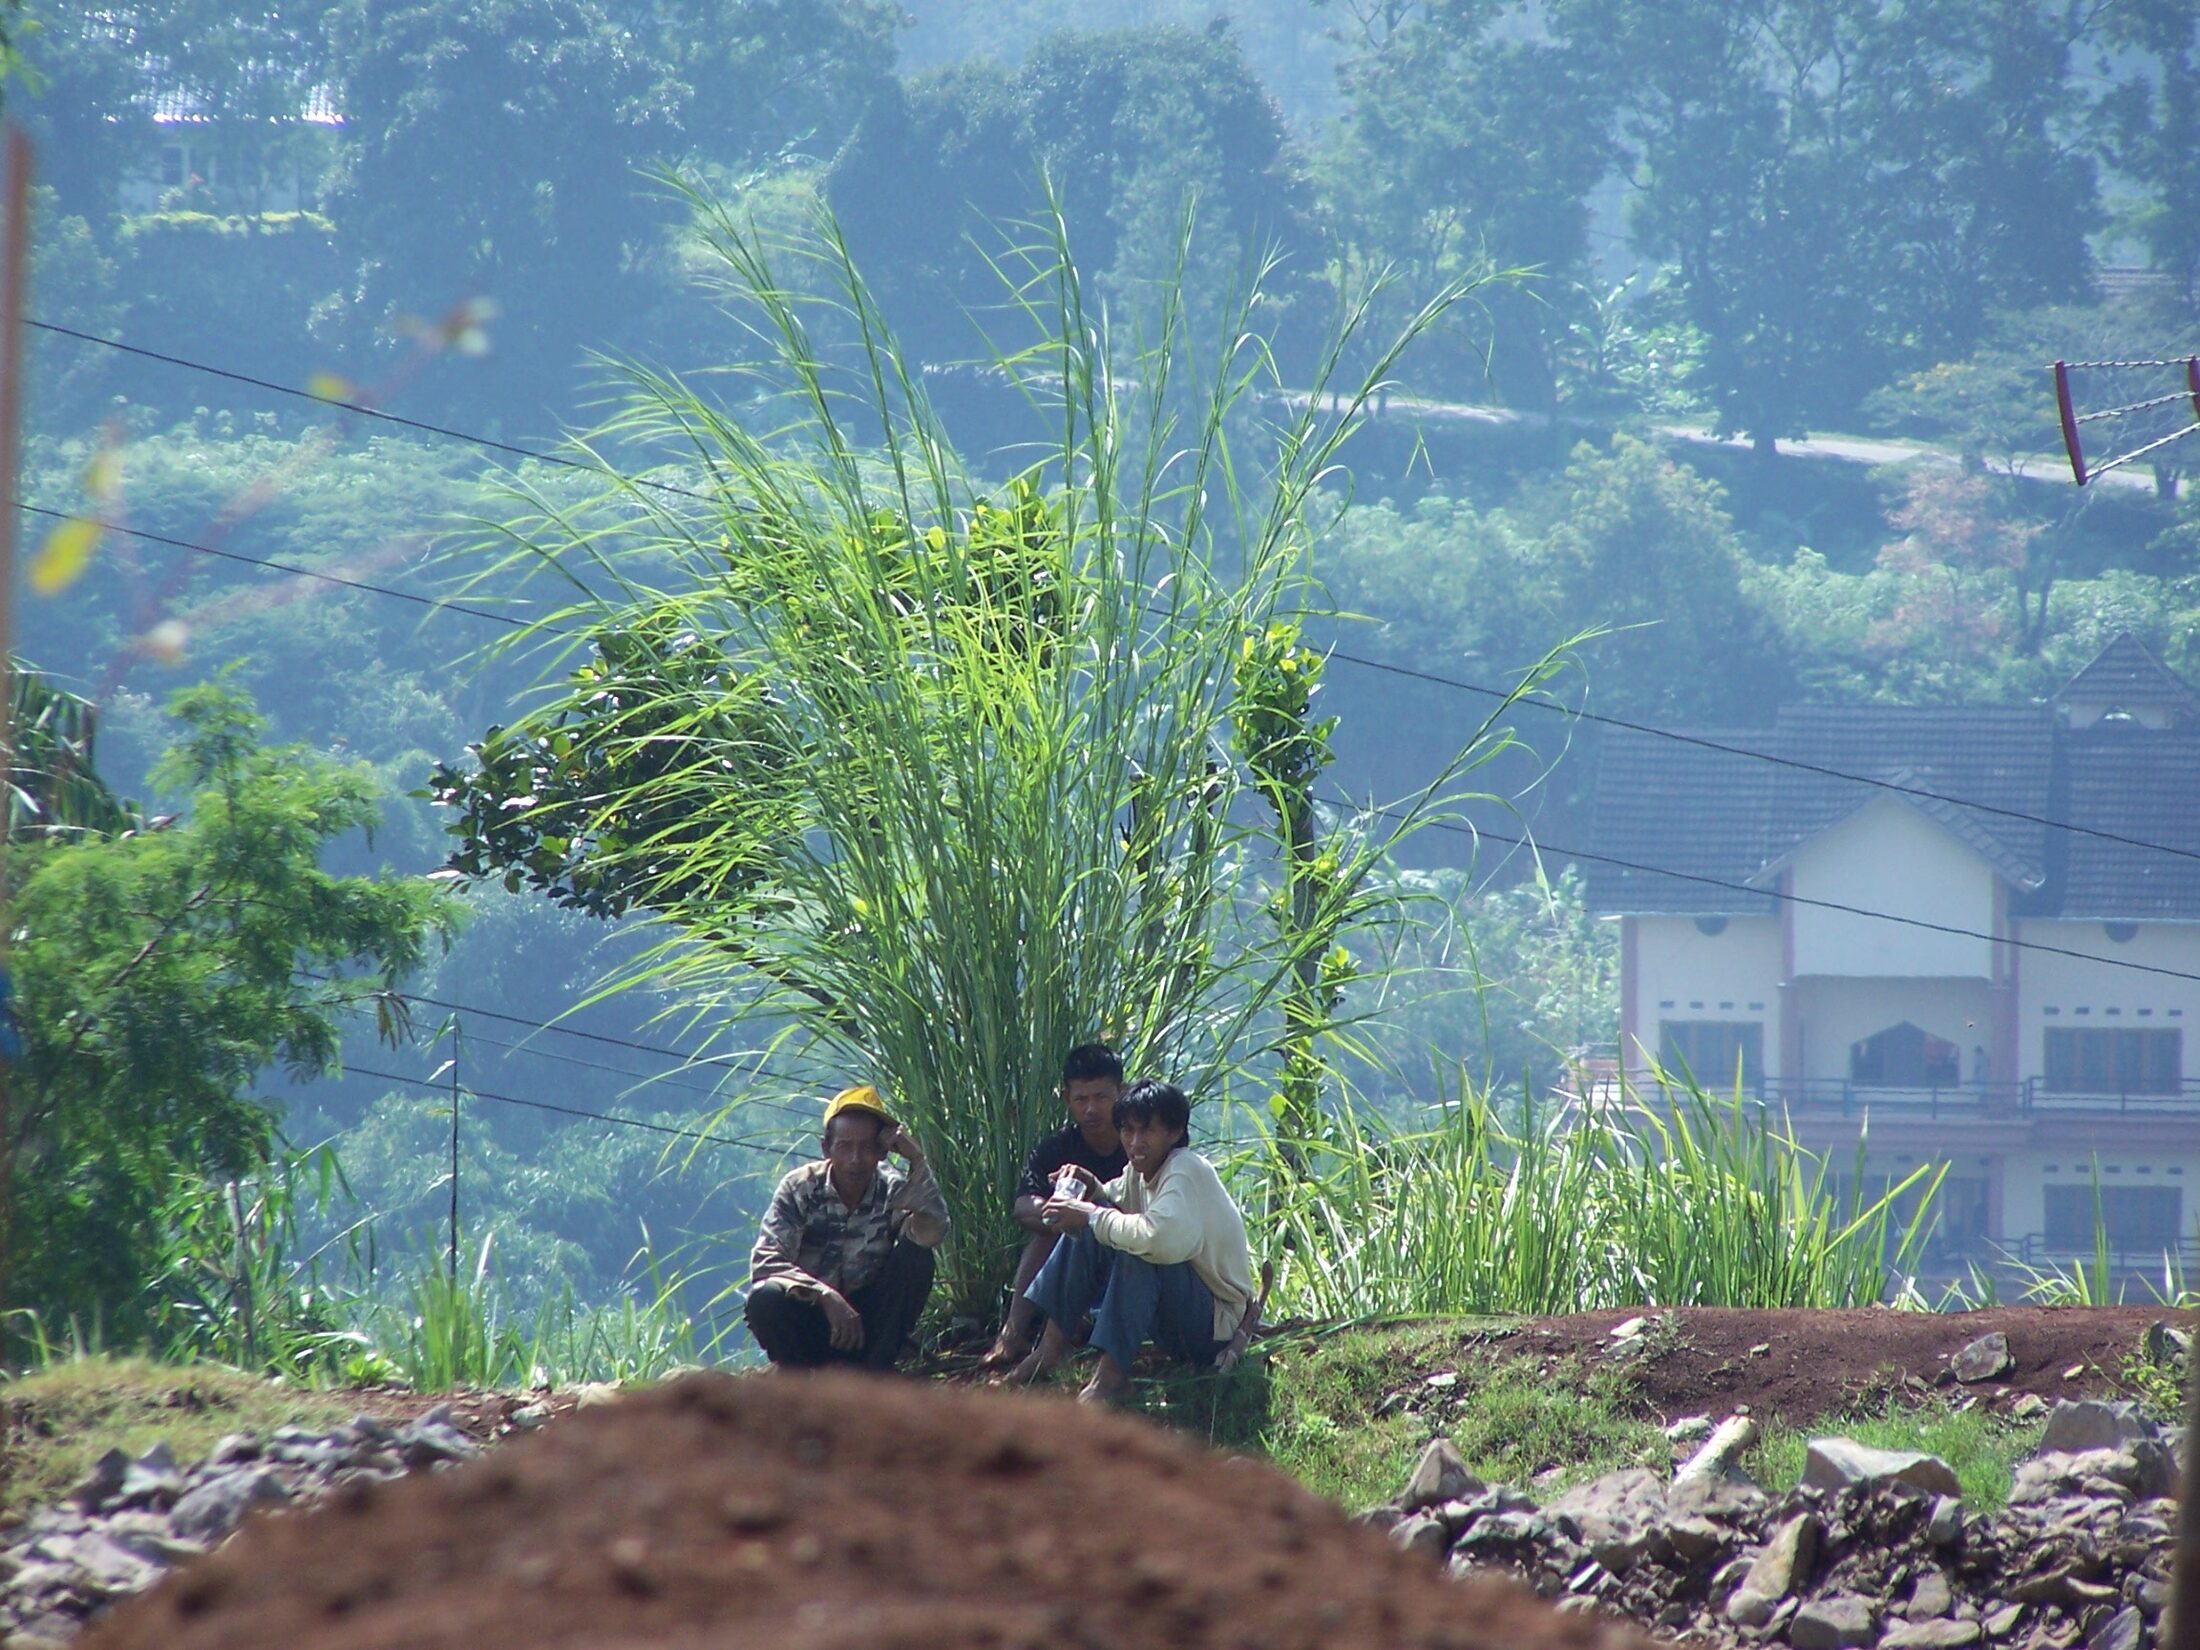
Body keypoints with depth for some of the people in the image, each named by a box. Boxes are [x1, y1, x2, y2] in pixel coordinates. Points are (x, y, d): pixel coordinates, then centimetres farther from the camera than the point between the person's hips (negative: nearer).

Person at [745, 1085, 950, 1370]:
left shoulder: (894, 1191, -8)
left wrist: (918, 1162, -32)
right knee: (766, 1296, -34)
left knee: (915, 1256, -21)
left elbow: (931, 1233, -29)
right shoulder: (800, 1188, -12)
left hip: (868, 1323, 2)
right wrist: (826, 1297, -35)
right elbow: (764, 1262, -23)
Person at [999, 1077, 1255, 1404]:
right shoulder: (1140, 1171, 4)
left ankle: (1112, 1374, -31)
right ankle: (1052, 1344, -1)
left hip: (1216, 1324, -9)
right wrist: (1092, 1191, -4)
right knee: (1084, 1231, 3)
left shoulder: (1186, 1171, -22)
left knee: (1140, 1253, -34)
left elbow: (1160, 1236, -41)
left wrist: (1092, 1217, -27)